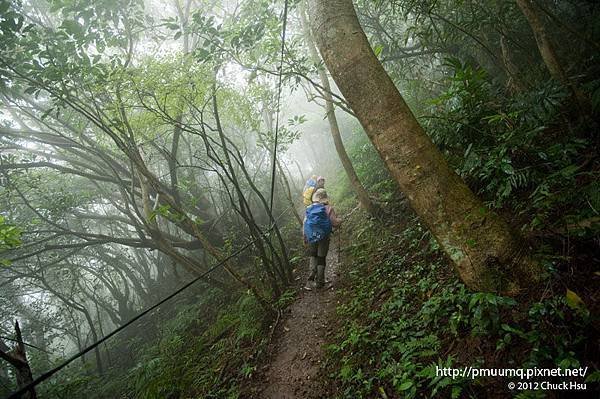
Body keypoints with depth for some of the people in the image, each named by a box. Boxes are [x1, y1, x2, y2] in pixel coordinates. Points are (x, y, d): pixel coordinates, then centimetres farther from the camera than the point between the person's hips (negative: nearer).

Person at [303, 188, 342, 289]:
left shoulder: (309, 209, 0)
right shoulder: (328, 208, -9)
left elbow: (304, 224, 4)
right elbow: (335, 223, -10)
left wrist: (305, 237, 16)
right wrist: (340, 220, 12)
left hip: (311, 237, 2)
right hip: (323, 238, -2)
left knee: (312, 255, 24)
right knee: (321, 258, 9)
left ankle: (313, 271, 1)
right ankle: (320, 281, 14)